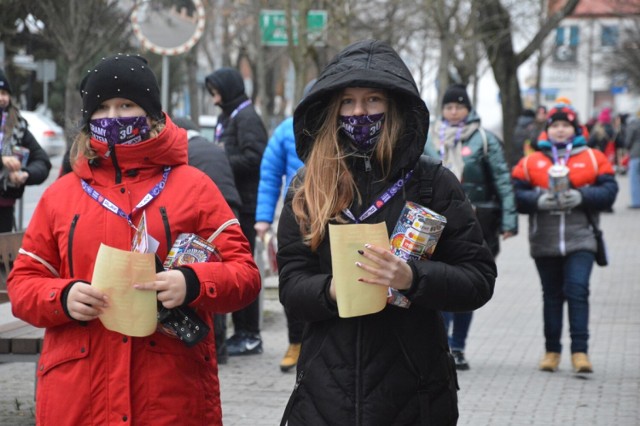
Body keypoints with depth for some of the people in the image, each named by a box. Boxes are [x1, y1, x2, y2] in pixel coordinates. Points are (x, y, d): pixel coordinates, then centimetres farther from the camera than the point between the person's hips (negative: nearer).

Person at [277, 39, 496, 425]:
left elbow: (479, 278, -3)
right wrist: (330, 289, -19)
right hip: (326, 389, 1)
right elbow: (291, 285, 3)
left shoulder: (434, 183, 1)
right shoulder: (306, 190, 6)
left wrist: (413, 278, -20)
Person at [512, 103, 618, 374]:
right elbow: (516, 194, 2)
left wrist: (581, 197, -16)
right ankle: (552, 351, 19)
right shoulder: (531, 162, 8)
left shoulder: (594, 159, 6)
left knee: (577, 290, -13)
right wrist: (538, 200, -16)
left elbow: (609, 191, -1)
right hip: (544, 242, 2)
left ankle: (580, 352, -11)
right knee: (552, 296, 10)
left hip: (580, 240, -2)